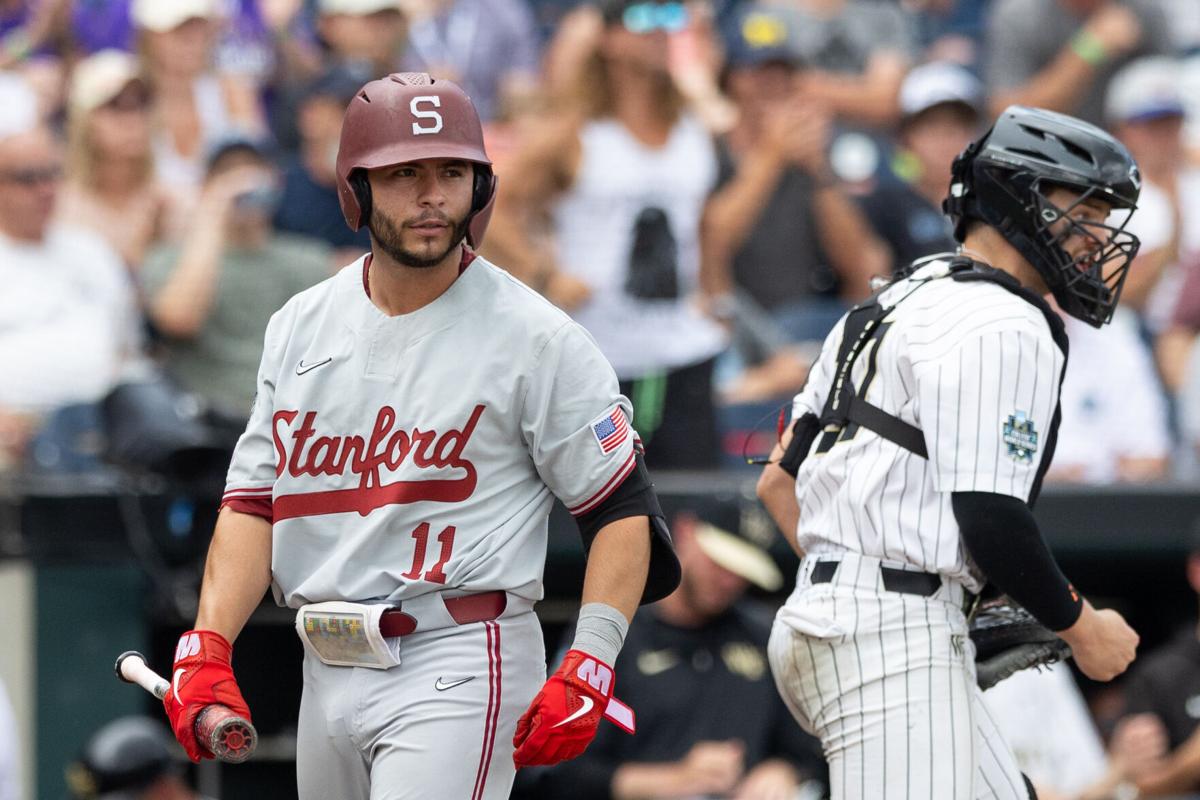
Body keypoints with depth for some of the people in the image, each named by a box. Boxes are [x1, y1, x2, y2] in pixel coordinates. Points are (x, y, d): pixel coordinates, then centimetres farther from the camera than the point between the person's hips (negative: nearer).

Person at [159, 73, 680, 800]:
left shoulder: (535, 338, -6)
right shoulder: (301, 328, 10)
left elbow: (623, 508, -5)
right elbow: (254, 498, 10)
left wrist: (587, 669, -16)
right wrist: (206, 648, -3)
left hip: (457, 666, -6)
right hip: (327, 672, 6)